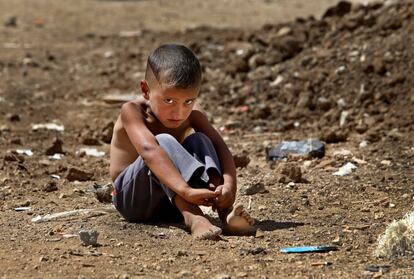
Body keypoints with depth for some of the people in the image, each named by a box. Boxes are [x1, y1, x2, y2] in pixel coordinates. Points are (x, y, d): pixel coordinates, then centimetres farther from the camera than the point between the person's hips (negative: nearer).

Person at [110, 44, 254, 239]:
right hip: (132, 199, -5)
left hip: (172, 201, 5)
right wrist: (186, 190, -53)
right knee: (163, 141, -30)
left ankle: (225, 213, -36)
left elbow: (221, 150, -17)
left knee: (199, 141, -17)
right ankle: (193, 218, -50)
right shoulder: (132, 111, -20)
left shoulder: (193, 115, -4)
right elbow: (149, 150, -39)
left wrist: (229, 185, -39)